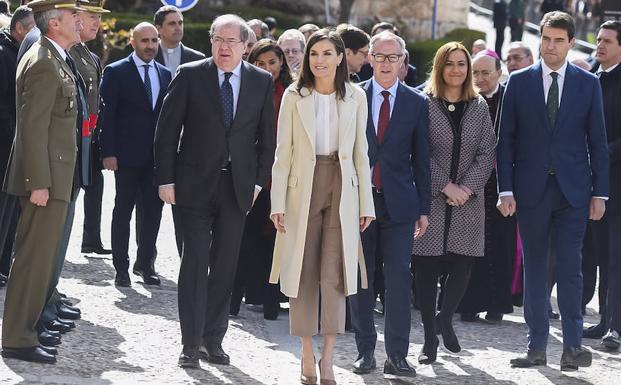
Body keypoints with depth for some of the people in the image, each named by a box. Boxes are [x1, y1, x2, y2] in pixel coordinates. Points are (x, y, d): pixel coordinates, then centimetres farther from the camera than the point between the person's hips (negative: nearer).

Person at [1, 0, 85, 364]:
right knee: (35, 259, -6)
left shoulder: (57, 61, 16)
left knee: (40, 258, 14)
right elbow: (34, 127, -21)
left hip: (56, 177, 10)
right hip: (45, 177, -10)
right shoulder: (44, 64, -16)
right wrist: (39, 183, -23)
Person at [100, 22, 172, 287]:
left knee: (154, 210, 6)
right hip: (128, 156, -4)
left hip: (157, 156, 4)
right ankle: (121, 268, 7)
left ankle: (145, 263, 18)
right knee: (123, 212, 2)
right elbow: (107, 114, -6)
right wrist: (108, 153, -12)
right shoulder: (116, 72, -3)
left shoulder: (165, 75, 11)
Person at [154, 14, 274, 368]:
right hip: (196, 183, -2)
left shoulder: (262, 82, 4)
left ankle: (213, 340, 15)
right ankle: (191, 344, -1)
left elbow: (267, 137, 8)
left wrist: (259, 181, 1)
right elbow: (167, 130, -1)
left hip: (238, 186, 2)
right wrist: (166, 179, -6)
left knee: (226, 266, 6)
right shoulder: (190, 76, -3)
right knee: (195, 262, -4)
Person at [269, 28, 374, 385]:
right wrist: (278, 202, -5)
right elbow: (283, 152, 1)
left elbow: (361, 153, 7)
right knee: (304, 272, 2)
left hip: (342, 190, 0)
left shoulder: (355, 97, 4)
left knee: (334, 274, -6)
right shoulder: (294, 96, 0)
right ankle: (308, 356, 11)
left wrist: (366, 204, 3)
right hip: (303, 188, 0)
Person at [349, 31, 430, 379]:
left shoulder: (417, 103, 5)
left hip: (399, 203, 0)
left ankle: (397, 355, -1)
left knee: (399, 278, -5)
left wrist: (424, 209, 3)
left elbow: (421, 160, 7)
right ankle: (365, 349, 14)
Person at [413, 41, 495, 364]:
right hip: (430, 200, -2)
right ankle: (430, 339, 6)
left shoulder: (479, 107, 9)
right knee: (427, 269, -2)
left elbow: (487, 153, 5)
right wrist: (446, 186, -13)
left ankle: (445, 319, 24)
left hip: (467, 201, 3)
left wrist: (468, 187, -9)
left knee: (462, 266, -2)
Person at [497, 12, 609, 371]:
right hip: (531, 189, 1)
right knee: (534, 267, 5)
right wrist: (506, 190, -3)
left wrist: (600, 192, -1)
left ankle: (573, 345, -1)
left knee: (570, 266, -4)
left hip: (572, 189, -1)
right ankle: (537, 347, 9)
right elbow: (506, 139, 4)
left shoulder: (588, 83, 4)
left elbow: (597, 141, 5)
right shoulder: (519, 82, 4)